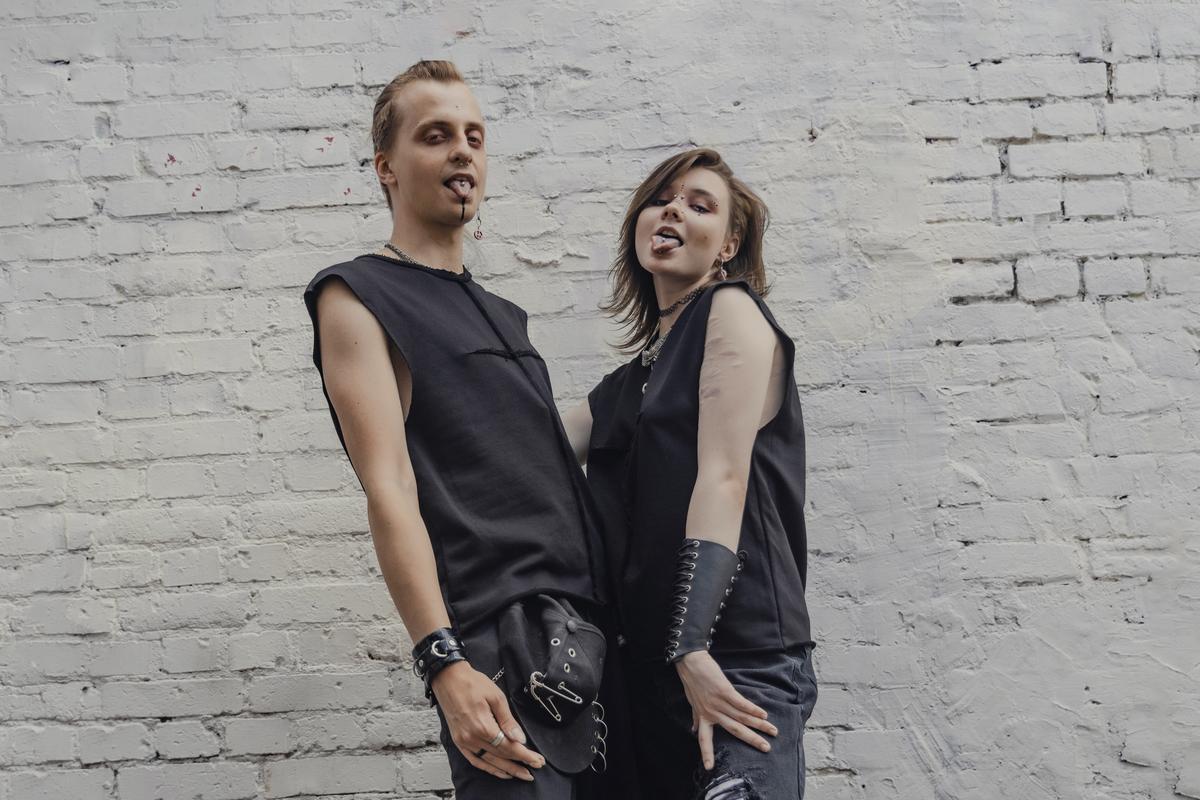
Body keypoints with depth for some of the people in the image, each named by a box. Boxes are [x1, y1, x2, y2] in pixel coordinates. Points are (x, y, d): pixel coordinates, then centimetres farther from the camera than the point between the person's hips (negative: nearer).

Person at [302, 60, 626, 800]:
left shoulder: (501, 315, 20)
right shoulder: (358, 296, -2)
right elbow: (389, 490, -13)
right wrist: (443, 662, -21)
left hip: (586, 633, 7)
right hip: (499, 648, -7)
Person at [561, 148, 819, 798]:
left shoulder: (732, 310, -2)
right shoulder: (629, 382, 19)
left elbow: (723, 478, -13)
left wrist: (692, 648, -20)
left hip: (740, 663, -8)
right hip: (651, 662, 8)